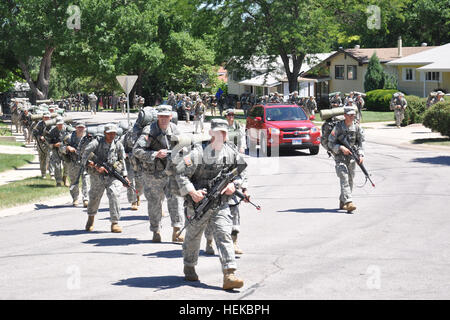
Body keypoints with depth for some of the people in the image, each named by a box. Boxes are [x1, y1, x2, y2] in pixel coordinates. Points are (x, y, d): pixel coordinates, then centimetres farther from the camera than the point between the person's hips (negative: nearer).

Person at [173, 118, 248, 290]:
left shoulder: (231, 152, 1)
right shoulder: (198, 152, -14)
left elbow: (241, 171, 17)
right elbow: (180, 174, -13)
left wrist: (234, 184, -2)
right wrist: (191, 192, -21)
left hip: (221, 205, 2)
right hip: (198, 204, -2)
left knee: (224, 236, -12)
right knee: (193, 237, 15)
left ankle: (229, 275, -18)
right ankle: (189, 268, 40)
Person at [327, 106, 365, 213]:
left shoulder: (357, 127, 3)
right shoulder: (338, 127, -10)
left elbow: (360, 143, 9)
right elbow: (330, 143, -7)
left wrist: (361, 155, -6)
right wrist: (341, 148, -22)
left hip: (351, 156, 5)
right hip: (340, 156, -5)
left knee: (350, 180, 8)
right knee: (344, 179, -17)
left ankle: (342, 202, 22)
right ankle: (349, 202, -28)